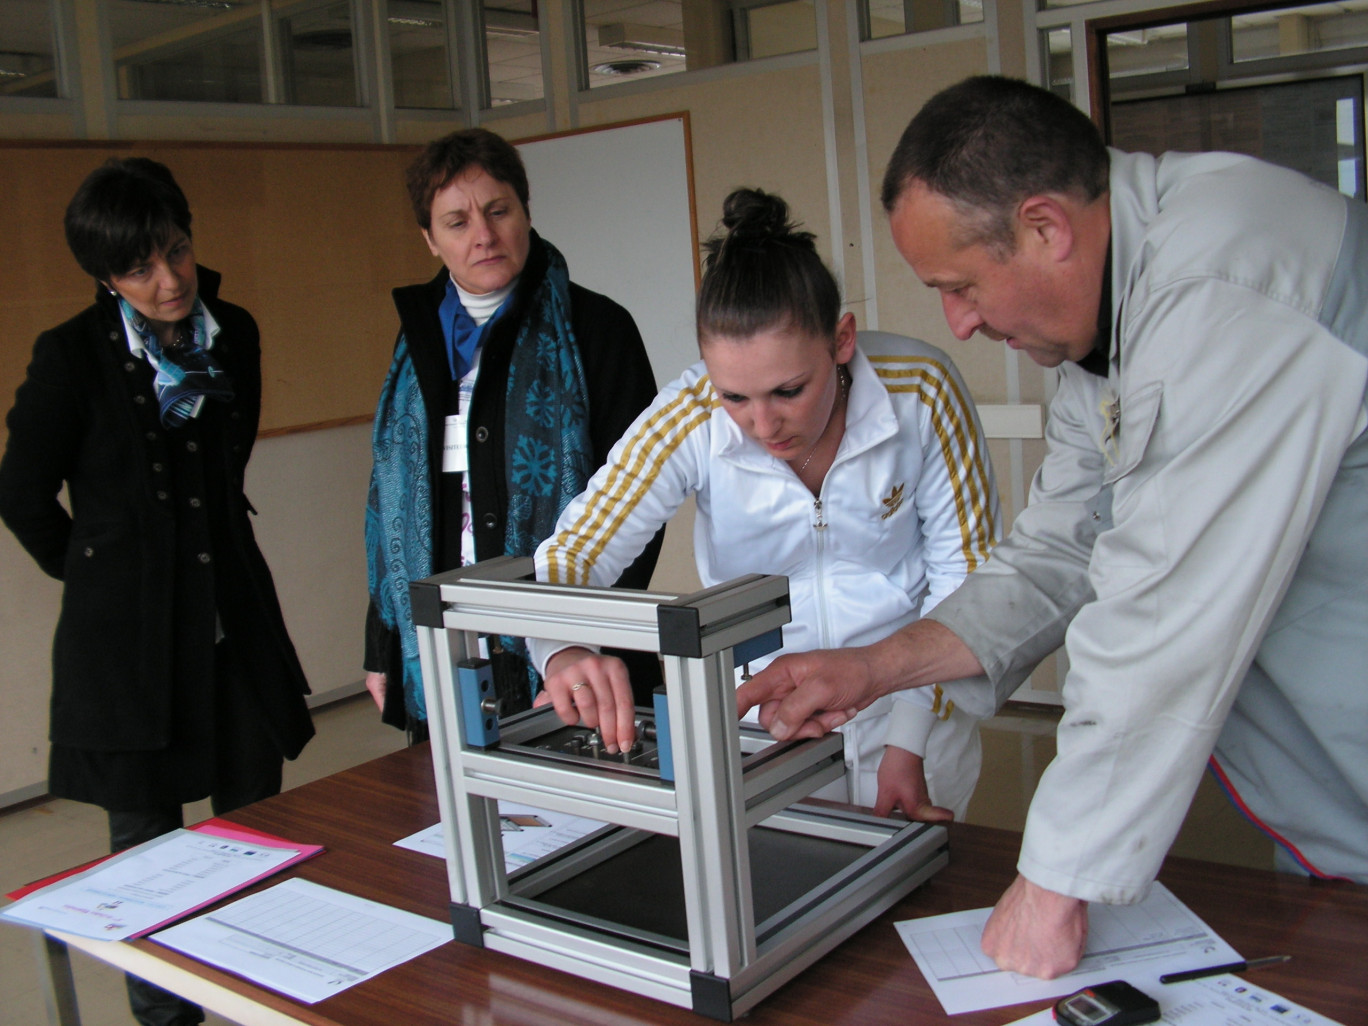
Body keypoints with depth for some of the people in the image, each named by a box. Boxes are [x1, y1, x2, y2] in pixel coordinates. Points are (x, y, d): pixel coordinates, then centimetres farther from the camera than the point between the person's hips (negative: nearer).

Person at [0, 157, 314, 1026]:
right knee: (148, 849, 7)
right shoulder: (73, 355, -10)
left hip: (235, 618, 4)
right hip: (126, 630, -4)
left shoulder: (235, 334, 4)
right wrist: (99, 572, 8)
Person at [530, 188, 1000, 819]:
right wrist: (565, 653, -43)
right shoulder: (689, 419, -21)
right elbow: (567, 556, -20)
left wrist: (911, 740, -17)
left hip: (913, 701, 0)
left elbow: (967, 569, -11)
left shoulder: (921, 390, -22)